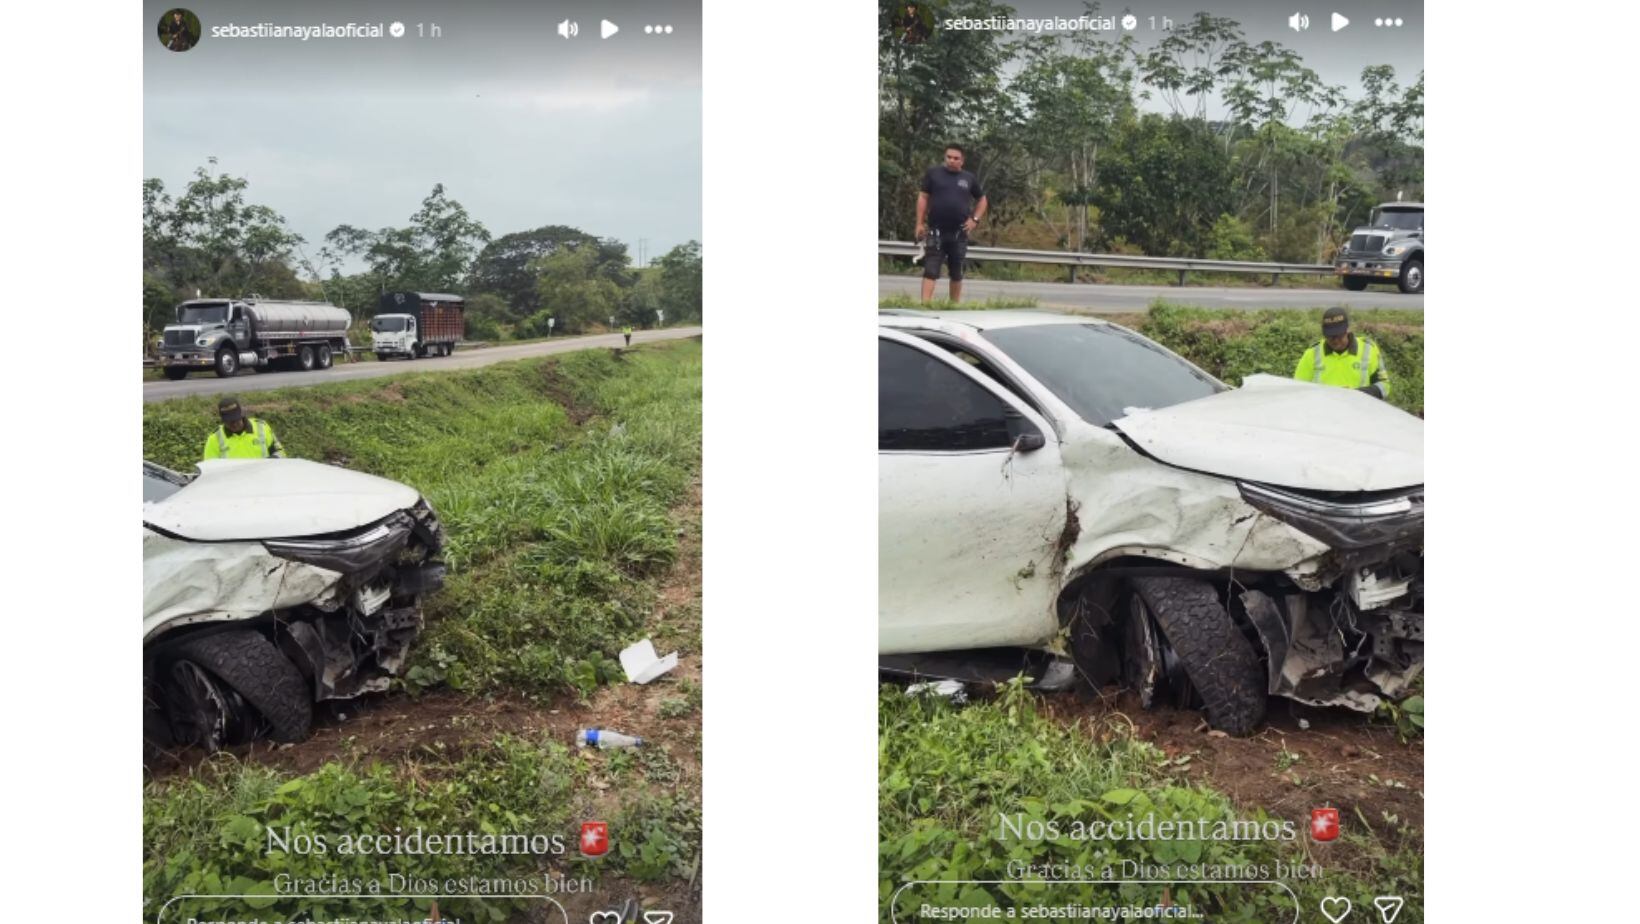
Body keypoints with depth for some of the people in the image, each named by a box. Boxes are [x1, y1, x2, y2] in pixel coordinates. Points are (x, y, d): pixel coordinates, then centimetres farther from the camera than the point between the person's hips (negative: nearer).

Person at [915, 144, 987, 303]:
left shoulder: (969, 178, 8)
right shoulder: (933, 173, 3)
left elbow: (982, 200, 18)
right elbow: (923, 198, 3)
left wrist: (975, 219, 3)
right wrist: (920, 223, -4)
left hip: (959, 232, 2)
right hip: (936, 231, -2)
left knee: (957, 272, 11)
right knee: (930, 269, -9)